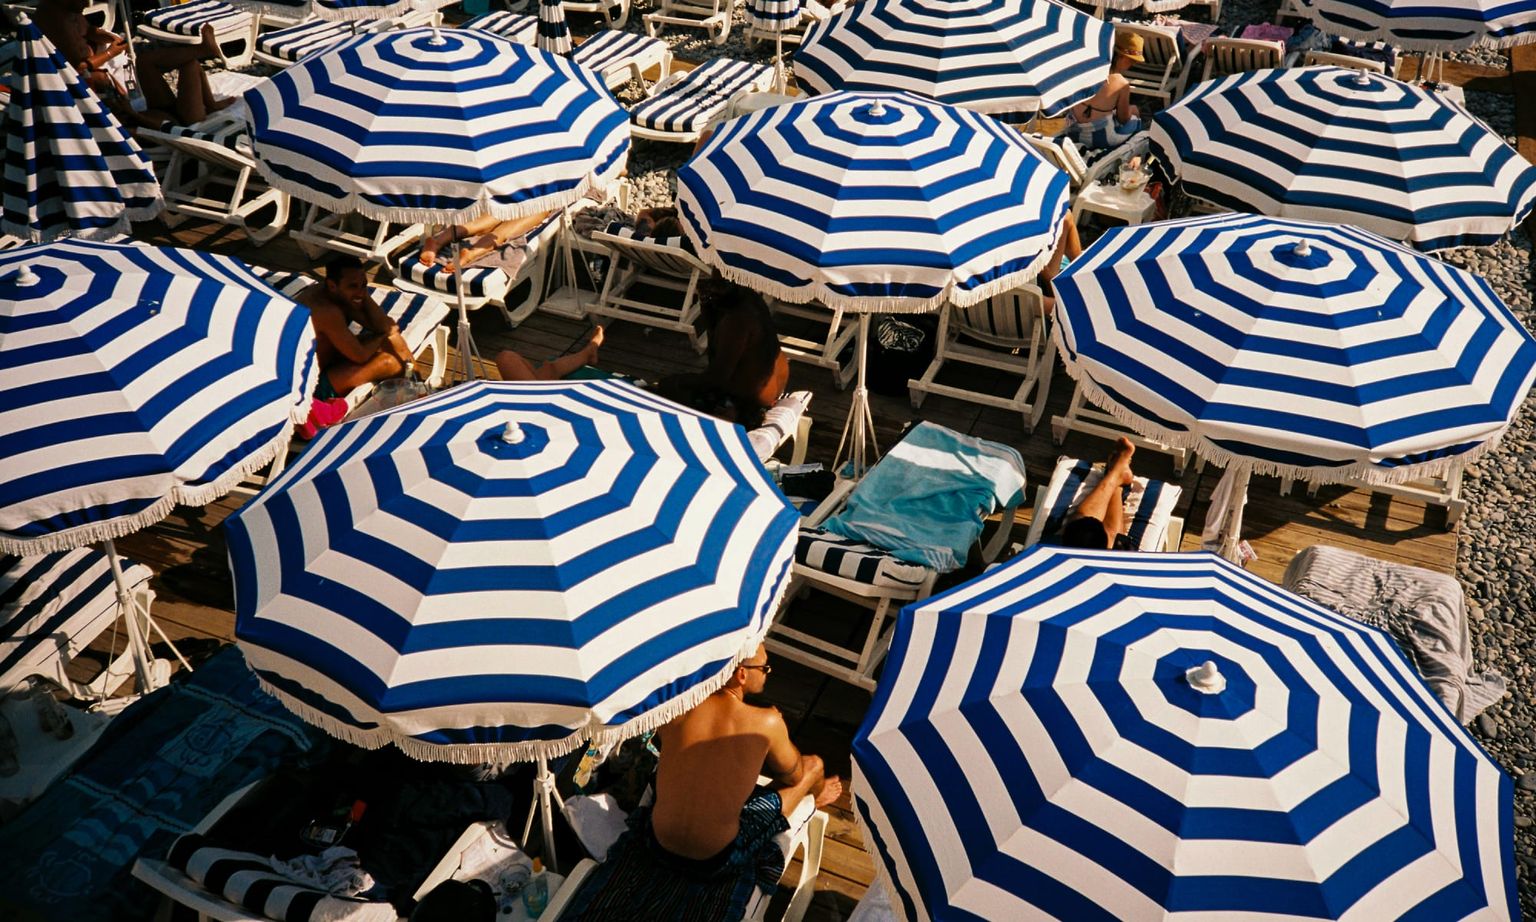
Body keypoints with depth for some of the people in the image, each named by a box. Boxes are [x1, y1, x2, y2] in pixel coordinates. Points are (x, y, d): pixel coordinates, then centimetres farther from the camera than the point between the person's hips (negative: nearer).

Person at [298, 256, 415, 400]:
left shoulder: (341, 295, -4)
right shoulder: (327, 312, -32)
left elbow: (383, 326, -7)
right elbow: (360, 356, -27)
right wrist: (383, 336, -9)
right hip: (314, 385, -10)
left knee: (391, 339, 4)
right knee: (388, 362, -16)